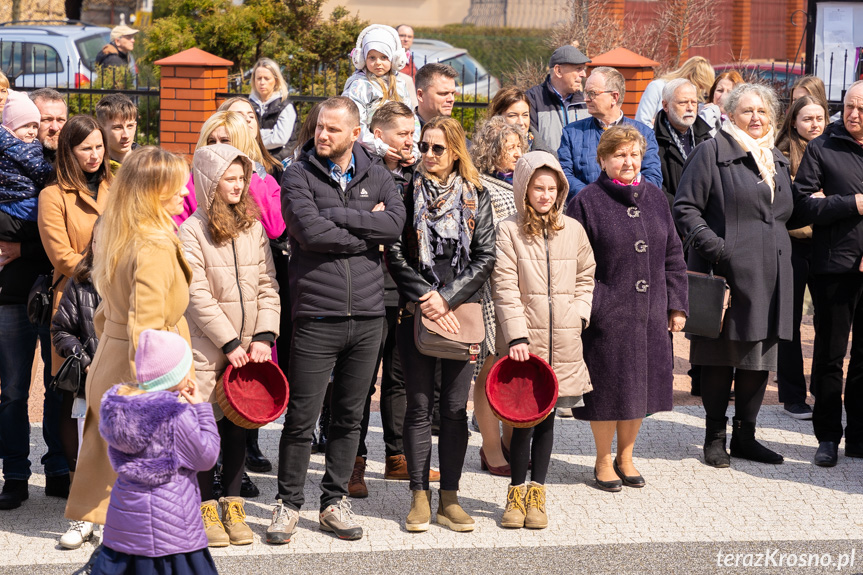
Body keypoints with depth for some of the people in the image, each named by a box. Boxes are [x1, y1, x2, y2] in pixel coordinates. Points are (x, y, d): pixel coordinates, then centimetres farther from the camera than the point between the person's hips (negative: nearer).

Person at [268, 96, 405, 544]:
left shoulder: (376, 176, 10)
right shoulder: (299, 175, 0)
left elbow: (396, 222, -9)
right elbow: (310, 232, -16)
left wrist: (336, 214, -13)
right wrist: (368, 233, -8)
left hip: (367, 315, 3)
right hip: (317, 316, -3)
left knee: (349, 417, 11)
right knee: (301, 417, 0)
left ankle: (334, 502, 23)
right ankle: (289, 503, 15)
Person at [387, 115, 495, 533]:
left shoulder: (475, 196, 6)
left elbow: (486, 257, 1)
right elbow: (395, 254, -2)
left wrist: (447, 298, -9)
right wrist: (426, 298, -11)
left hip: (461, 311, 1)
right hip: (416, 311, -1)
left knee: (455, 408, 4)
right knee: (420, 406, 1)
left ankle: (449, 498, 11)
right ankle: (419, 497, 9)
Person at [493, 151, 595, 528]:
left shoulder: (573, 230, 10)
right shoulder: (509, 231, -3)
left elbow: (586, 275, 20)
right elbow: (505, 288, -8)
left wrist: (579, 313, 5)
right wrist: (516, 336, -15)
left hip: (563, 342, 3)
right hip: (523, 341, -3)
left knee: (546, 418, 9)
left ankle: (536, 495, 19)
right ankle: (516, 493, 13)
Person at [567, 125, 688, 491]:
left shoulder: (655, 198, 9)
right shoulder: (587, 201, -6)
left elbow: (672, 256, 14)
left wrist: (677, 305, 9)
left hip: (649, 315, 5)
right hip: (605, 314, -5)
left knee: (640, 385, 12)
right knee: (608, 387, 4)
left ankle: (625, 456, 29)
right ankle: (603, 462, 21)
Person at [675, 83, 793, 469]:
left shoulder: (778, 161, 19)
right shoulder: (713, 152, -3)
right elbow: (685, 208, -8)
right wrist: (714, 245, -18)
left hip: (769, 274, 6)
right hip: (727, 271, -6)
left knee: (759, 356, 8)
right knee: (721, 356, 1)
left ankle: (745, 435, 19)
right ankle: (715, 437, 13)